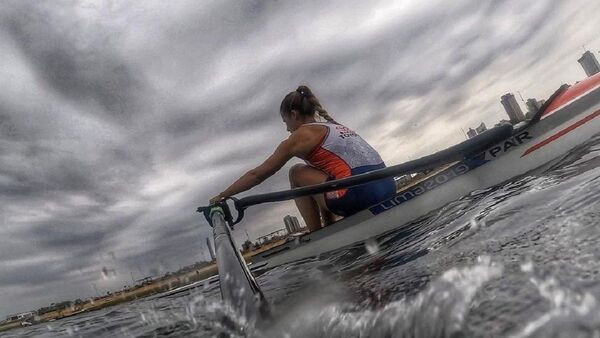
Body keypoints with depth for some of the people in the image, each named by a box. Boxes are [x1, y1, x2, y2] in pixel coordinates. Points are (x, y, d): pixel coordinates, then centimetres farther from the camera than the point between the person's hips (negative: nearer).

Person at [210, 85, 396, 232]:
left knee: (297, 173, 9)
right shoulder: (335, 126, 25)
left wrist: (222, 196, 18)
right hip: (388, 187, 8)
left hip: (362, 192, -8)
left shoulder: (300, 136, 3)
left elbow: (257, 175, 7)